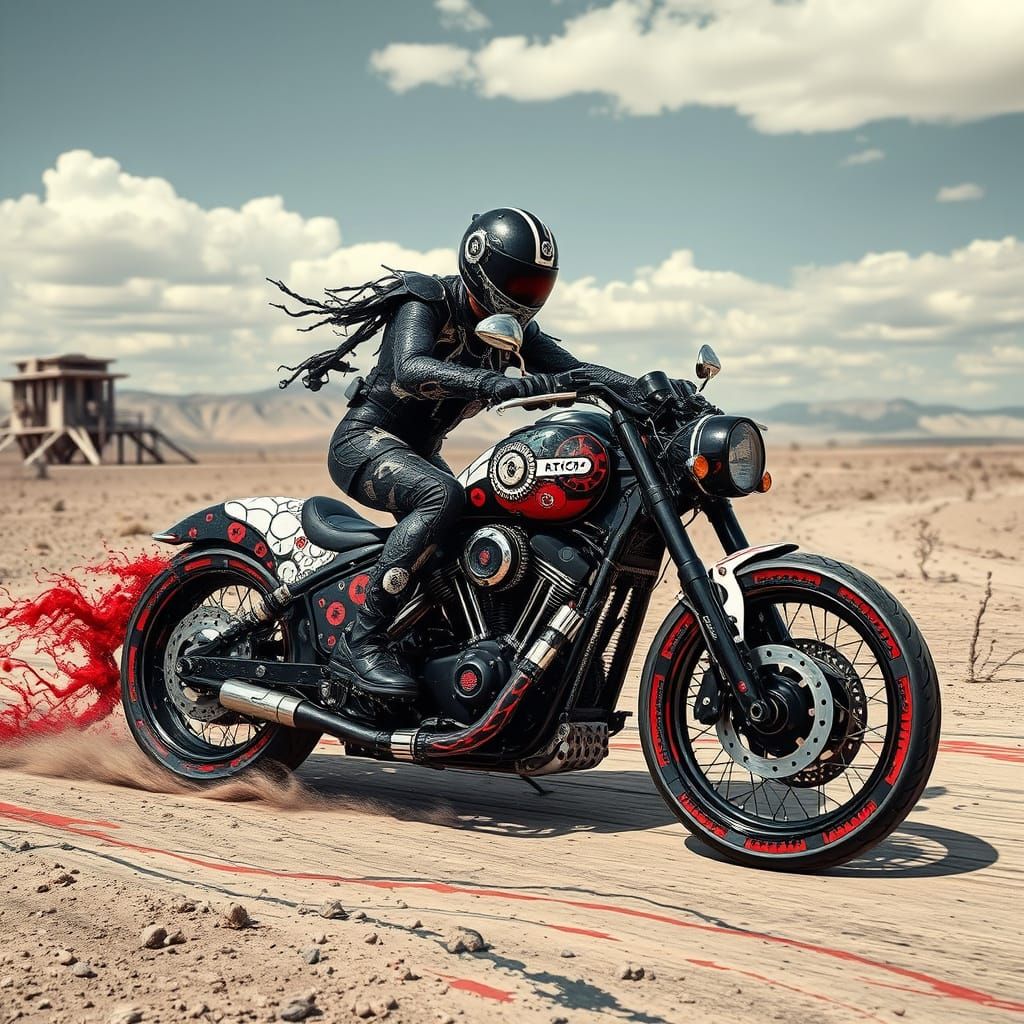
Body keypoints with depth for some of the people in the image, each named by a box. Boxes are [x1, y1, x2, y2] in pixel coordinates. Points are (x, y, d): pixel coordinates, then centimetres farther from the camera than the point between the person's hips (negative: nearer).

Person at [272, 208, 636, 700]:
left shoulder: (512, 330, 4)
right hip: (365, 439, -8)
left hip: (419, 453, 9)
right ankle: (360, 642, -35)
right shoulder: (427, 302, -17)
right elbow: (410, 369, -36)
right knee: (443, 496, -34)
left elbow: (575, 371, -4)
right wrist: (494, 384, -51)